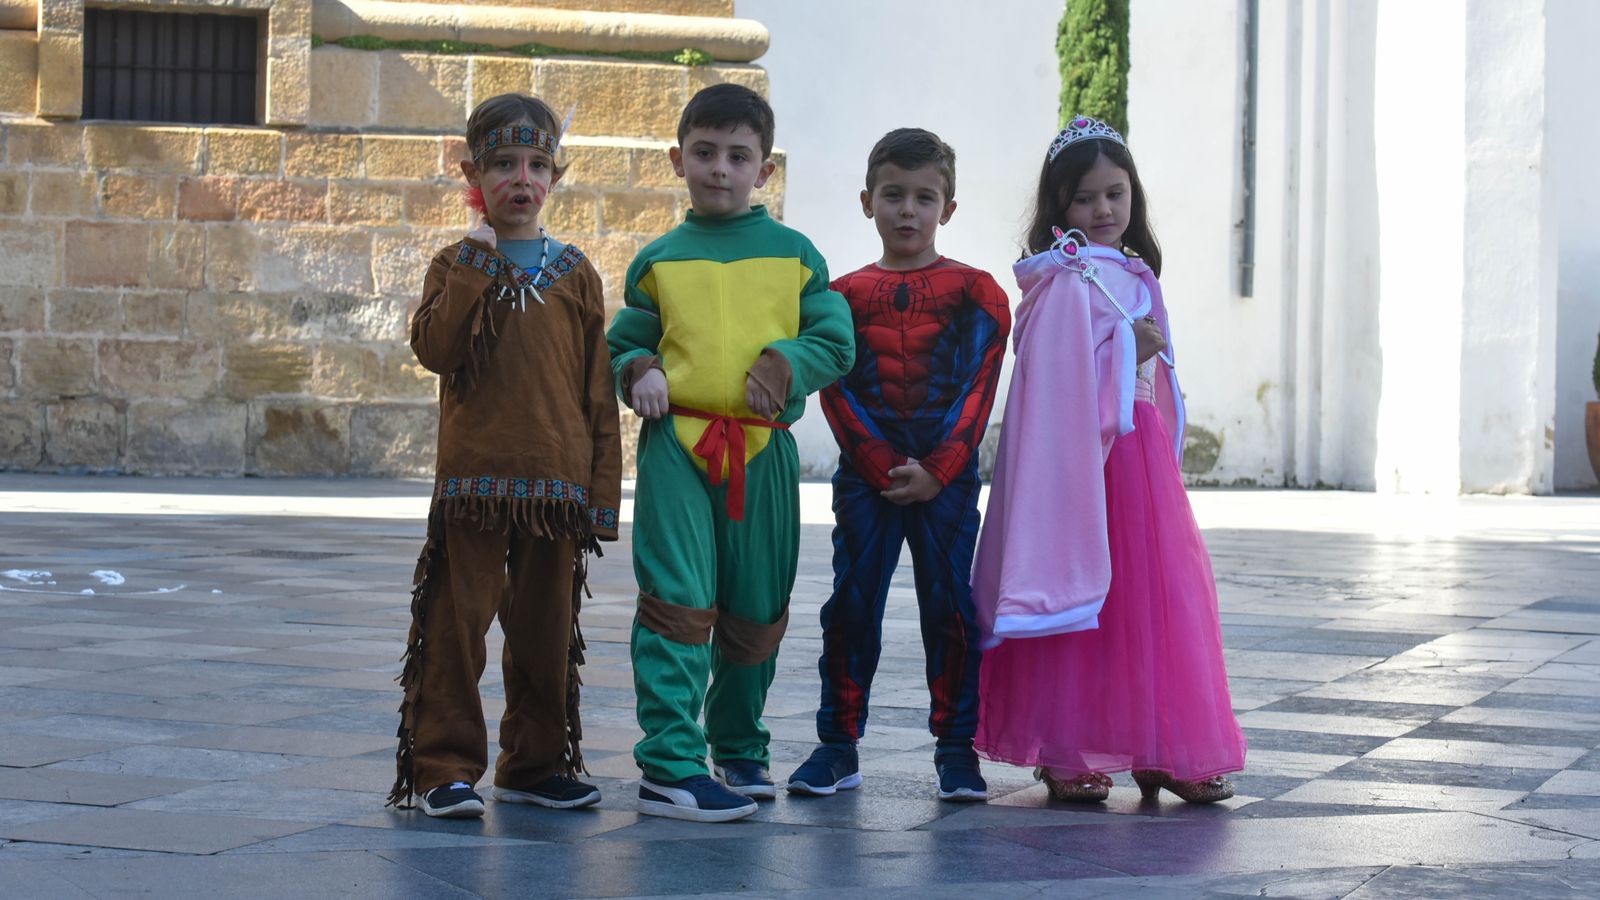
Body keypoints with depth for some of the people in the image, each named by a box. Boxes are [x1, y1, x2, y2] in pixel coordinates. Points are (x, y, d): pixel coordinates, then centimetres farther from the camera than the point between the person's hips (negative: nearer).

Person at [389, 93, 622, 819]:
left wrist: (603, 489, 5)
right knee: (457, 620, -3)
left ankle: (535, 763, 20)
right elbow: (434, 348, -12)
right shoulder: (458, 264, 6)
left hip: (557, 482, 2)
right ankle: (446, 766, 2)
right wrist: (477, 267, -14)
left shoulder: (574, 273, 9)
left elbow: (597, 389, 9)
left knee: (546, 624, 9)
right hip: (473, 478, -2)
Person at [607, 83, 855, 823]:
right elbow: (623, 342, 15)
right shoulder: (658, 260, 9)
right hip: (677, 444, -1)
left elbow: (835, 340, 5)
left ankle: (739, 748, 30)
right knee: (678, 605, -10)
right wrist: (637, 372, -6)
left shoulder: (794, 254, 8)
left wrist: (787, 364, -13)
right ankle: (670, 766, -10)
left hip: (763, 449, 2)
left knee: (755, 614, 11)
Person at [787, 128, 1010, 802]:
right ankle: (838, 746, 11)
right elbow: (836, 390, 2)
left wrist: (935, 470, -11)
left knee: (952, 608, -1)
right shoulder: (845, 294, 8)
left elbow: (980, 388, -1)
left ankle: (957, 750, 8)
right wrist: (885, 469, -10)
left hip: (947, 481, -1)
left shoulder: (975, 292, 4)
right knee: (851, 606, 2)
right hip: (865, 479, 1)